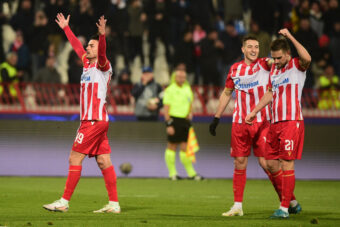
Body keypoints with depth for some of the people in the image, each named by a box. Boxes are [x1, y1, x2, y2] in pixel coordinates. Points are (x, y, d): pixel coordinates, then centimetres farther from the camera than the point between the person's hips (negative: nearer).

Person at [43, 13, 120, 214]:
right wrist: (65, 27, 39)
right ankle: (114, 204, 2)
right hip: (91, 120, 9)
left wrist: (102, 35, -44)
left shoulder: (103, 66, -6)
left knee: (75, 158, -8)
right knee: (104, 161, 4)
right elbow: (77, 45, 31)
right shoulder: (87, 63, 18)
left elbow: (102, 54, -28)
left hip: (95, 120, -9)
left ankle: (64, 202, -6)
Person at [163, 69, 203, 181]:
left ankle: (191, 173, 5)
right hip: (174, 120, -6)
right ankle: (172, 173, 3)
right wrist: (168, 124, -15)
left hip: (185, 120, 6)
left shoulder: (187, 88, 15)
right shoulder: (170, 90, -6)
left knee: (185, 146, 5)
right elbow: (166, 108, -9)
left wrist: (190, 113, 9)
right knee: (172, 146, -1)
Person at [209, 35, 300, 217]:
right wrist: (216, 118, 19)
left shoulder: (264, 64, -1)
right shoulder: (235, 69, 9)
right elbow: (226, 93, 20)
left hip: (262, 123, -3)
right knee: (239, 163, 4)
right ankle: (237, 206, 9)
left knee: (265, 162, -8)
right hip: (239, 123, 3)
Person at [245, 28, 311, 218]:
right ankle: (291, 202, 21)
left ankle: (284, 209, -6)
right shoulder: (274, 70, 17)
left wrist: (290, 37, -26)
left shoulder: (297, 65, -5)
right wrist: (254, 112, 29)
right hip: (275, 123, 8)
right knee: (271, 164, 8)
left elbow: (307, 58, -30)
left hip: (292, 122, -8)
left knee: (287, 165, -9)